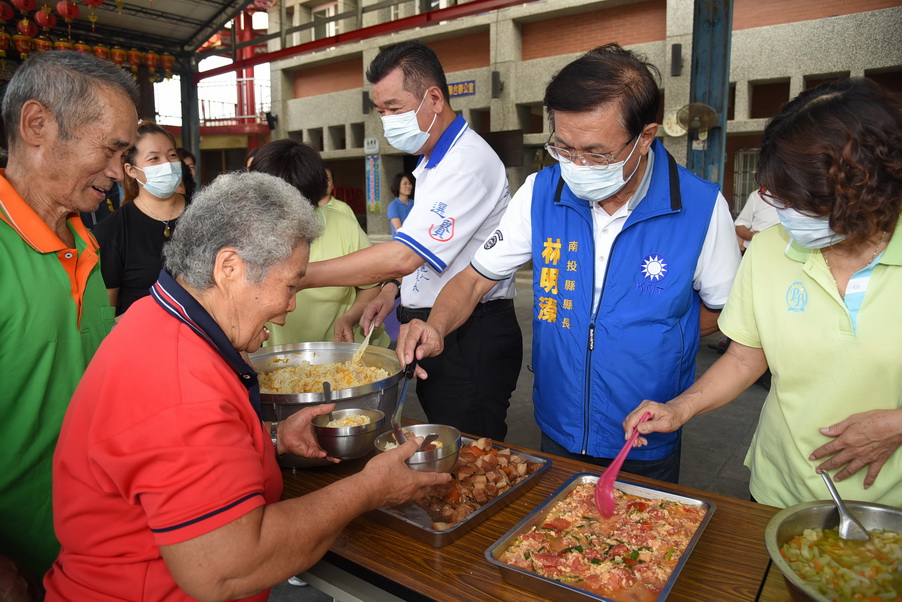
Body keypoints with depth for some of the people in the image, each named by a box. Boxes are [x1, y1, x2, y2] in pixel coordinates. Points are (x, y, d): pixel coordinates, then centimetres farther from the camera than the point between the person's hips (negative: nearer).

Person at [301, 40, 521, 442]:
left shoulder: (468, 162, -20)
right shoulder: (433, 161, 14)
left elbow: (403, 256, -28)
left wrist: (299, 276, -25)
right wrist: (393, 290, 8)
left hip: (471, 340, -10)